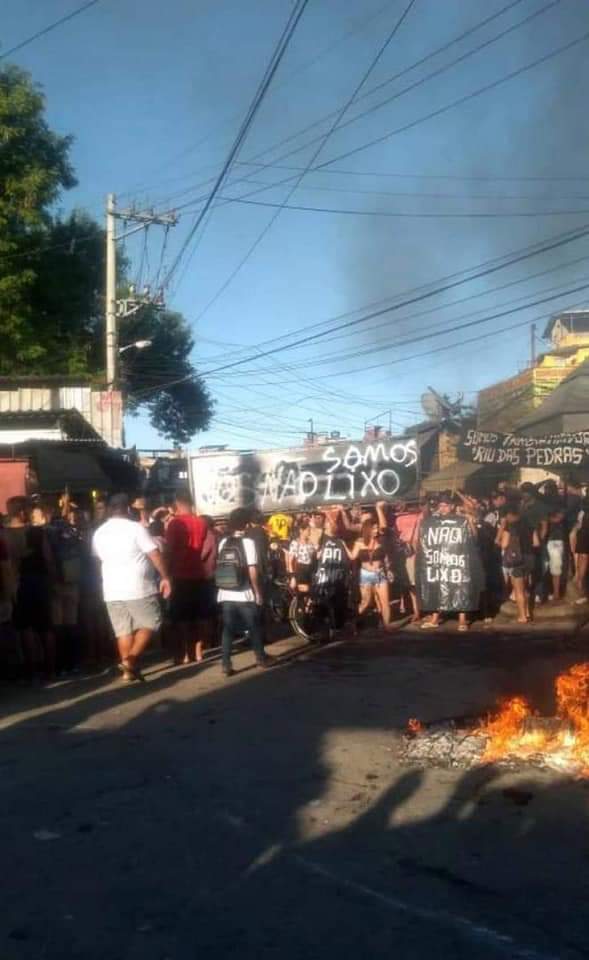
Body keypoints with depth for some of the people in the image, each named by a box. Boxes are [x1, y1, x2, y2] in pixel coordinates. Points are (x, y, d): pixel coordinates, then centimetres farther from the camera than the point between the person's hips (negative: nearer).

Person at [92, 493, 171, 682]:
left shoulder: (99, 533, 8)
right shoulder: (135, 528, -9)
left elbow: (98, 559, 18)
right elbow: (155, 554, -11)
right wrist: (165, 577, -4)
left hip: (112, 590, 5)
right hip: (138, 588, -5)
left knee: (123, 631, 10)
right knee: (149, 624, 6)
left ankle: (128, 670, 11)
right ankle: (131, 659, -8)